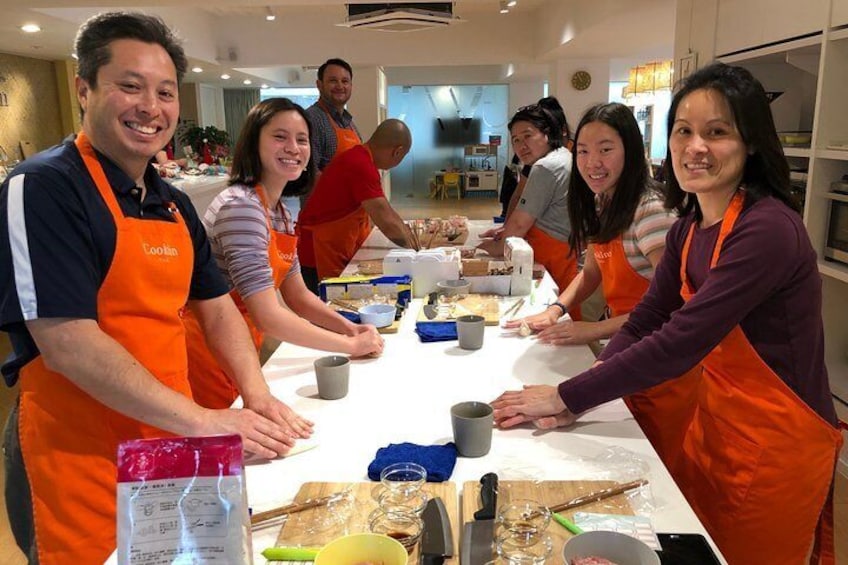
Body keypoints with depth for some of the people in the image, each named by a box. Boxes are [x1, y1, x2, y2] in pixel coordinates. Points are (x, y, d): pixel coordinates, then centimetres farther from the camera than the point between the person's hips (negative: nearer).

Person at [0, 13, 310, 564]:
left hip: (171, 447, 7)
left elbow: (216, 306, 11)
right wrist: (202, 420, -23)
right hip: (79, 461, -7)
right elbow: (67, 341, -23)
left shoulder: (174, 203, 8)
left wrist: (257, 396, -5)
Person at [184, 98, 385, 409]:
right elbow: (268, 317, -27)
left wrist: (349, 328, -6)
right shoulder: (241, 207, -23)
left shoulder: (280, 213, 7)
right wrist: (351, 345, -18)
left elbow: (297, 295, 10)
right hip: (209, 358, -8)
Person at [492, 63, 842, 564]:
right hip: (713, 419, 7)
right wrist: (580, 401, -14)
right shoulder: (689, 226, 0)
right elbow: (646, 321, -1)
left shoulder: (769, 229, -26)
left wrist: (566, 397, -24)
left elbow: (677, 344, -30)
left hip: (776, 443, -7)